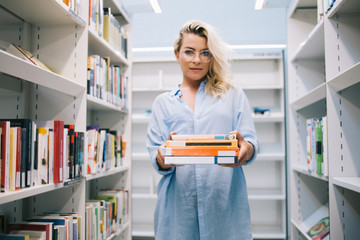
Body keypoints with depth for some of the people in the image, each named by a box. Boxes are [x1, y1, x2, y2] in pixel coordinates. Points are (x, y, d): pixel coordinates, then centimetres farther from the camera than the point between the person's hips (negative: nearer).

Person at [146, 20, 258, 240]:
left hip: (225, 203, 0)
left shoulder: (233, 95, 12)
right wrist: (164, 159, -20)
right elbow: (156, 159, 4)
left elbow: (251, 142, 1)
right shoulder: (163, 102, 14)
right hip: (178, 205, 1)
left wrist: (246, 149, -23)